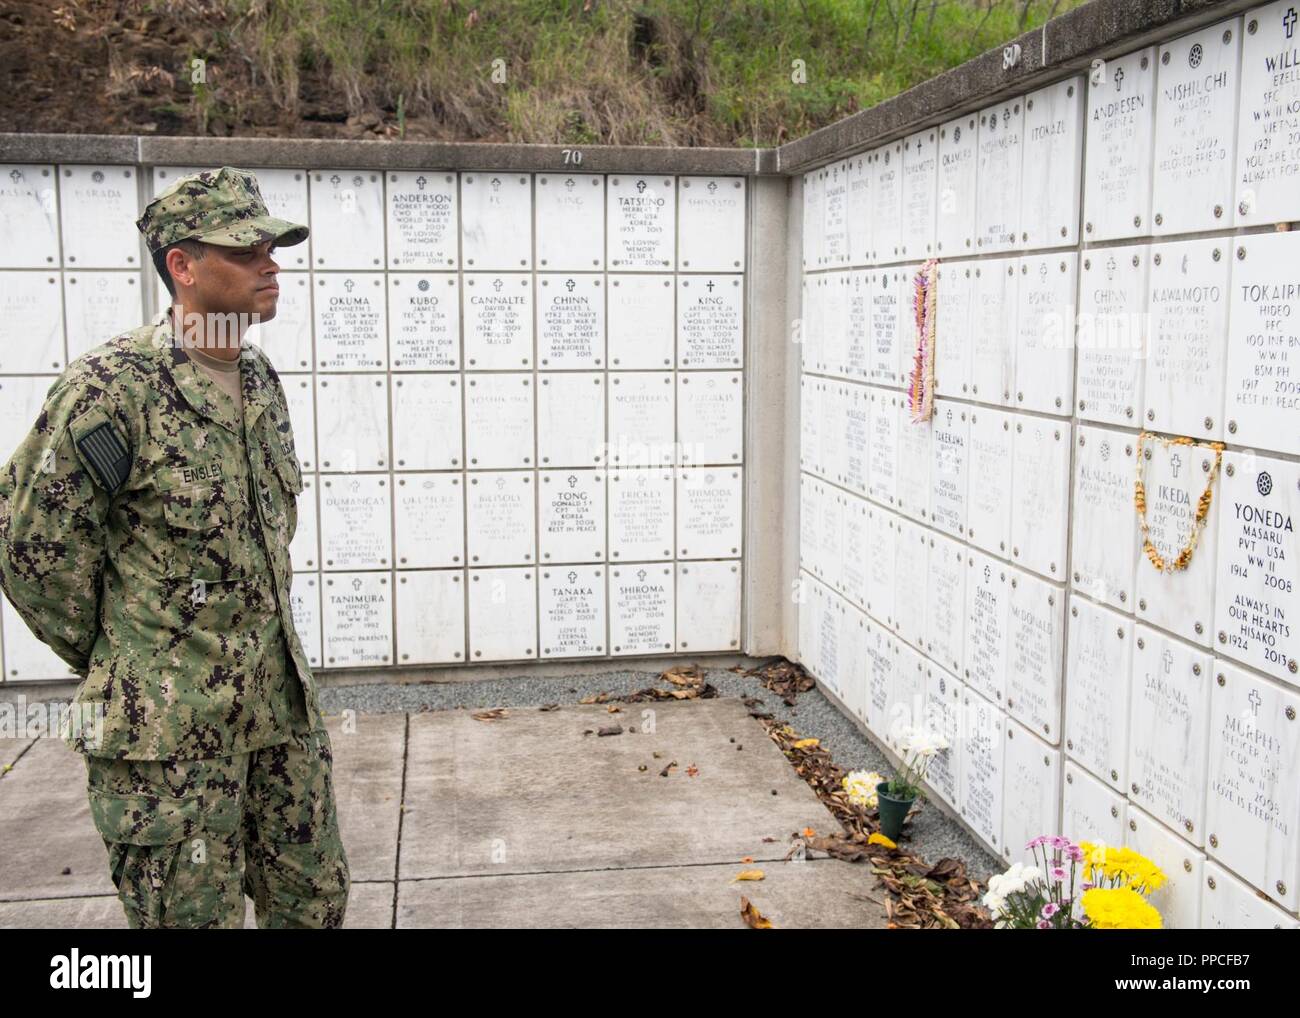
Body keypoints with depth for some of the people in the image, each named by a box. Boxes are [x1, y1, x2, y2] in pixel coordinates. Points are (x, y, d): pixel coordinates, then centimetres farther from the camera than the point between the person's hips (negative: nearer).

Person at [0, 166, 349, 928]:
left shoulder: (262, 381, 6)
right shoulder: (114, 389, -17)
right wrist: (114, 661, 0)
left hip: (283, 710, 7)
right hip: (169, 728, -7)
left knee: (316, 901, 16)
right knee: (194, 915, 6)